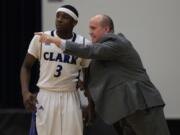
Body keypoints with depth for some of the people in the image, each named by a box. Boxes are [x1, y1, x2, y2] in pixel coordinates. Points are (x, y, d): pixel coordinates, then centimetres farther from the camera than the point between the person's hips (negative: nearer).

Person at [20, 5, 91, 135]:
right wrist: (25, 92, -9)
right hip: (45, 96, 0)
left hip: (70, 98, 1)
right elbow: (26, 66, 6)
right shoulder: (40, 38, -2)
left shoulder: (84, 44, 0)